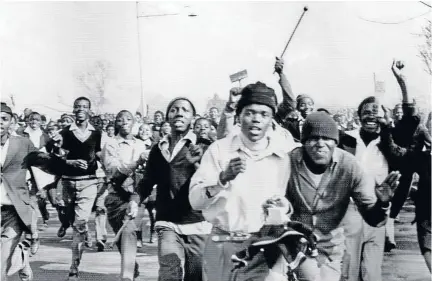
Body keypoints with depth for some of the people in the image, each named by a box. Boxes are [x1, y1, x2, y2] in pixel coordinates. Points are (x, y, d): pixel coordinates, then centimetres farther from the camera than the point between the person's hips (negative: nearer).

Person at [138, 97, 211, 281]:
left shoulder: (203, 146, -1)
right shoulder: (158, 148, 10)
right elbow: (148, 182, 20)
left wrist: (196, 163, -25)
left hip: (198, 224, -2)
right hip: (167, 224, 2)